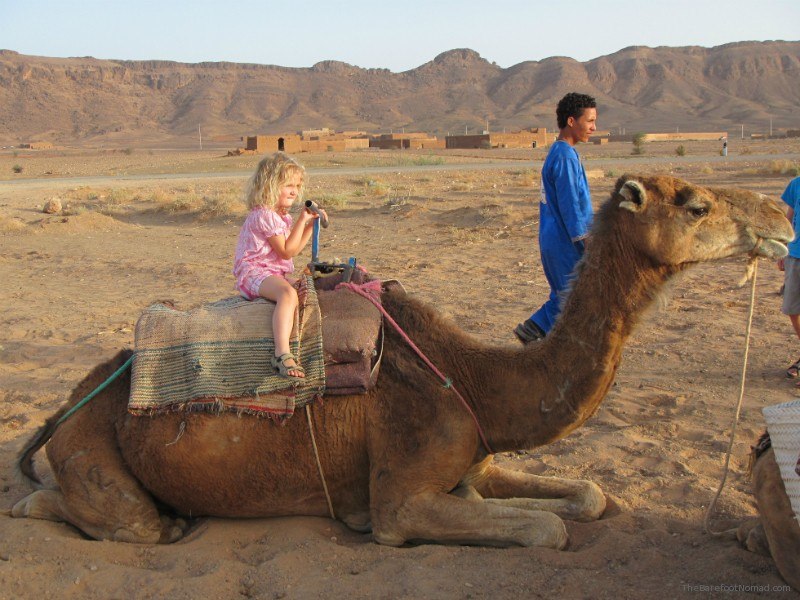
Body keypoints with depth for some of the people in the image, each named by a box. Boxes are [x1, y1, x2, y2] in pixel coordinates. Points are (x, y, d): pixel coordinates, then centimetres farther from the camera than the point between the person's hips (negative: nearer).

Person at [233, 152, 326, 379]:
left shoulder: (282, 216, 19)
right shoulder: (264, 216, -14)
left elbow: (295, 248, 23)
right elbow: (287, 251, -16)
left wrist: (311, 224, 16)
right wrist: (301, 221, -12)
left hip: (276, 272, 11)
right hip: (255, 272, -11)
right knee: (288, 293, -37)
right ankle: (282, 355, -49)